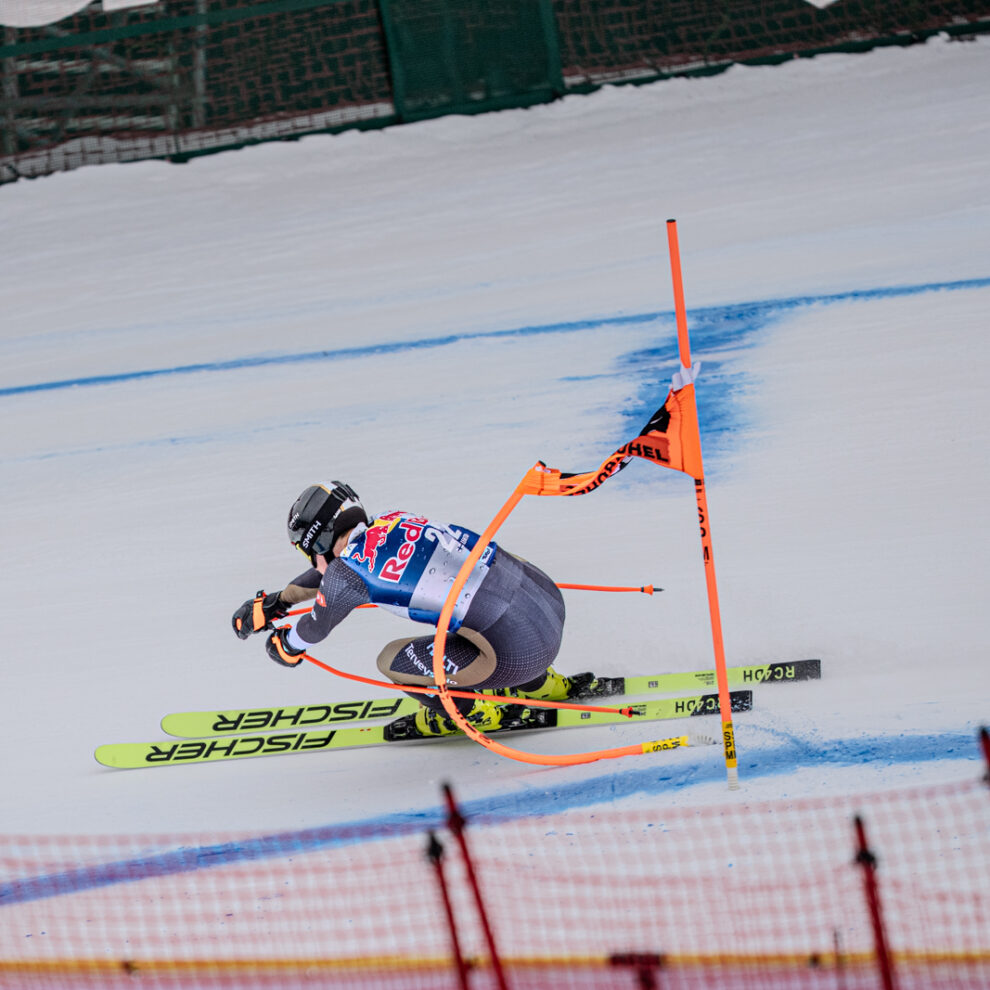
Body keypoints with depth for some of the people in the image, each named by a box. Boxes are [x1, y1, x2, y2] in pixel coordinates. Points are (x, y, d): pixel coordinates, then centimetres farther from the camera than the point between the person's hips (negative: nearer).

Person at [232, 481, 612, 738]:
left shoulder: (347, 575, -7)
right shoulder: (392, 523, 12)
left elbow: (312, 631, 14)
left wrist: (283, 647, 36)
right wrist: (274, 602, 40)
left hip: (519, 651, -8)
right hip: (550, 598, 8)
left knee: (392, 660, 6)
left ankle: (471, 713, 27)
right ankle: (544, 686, 40)